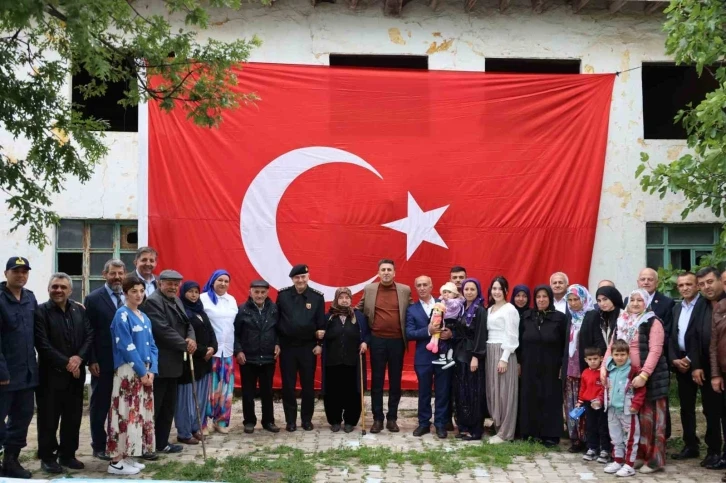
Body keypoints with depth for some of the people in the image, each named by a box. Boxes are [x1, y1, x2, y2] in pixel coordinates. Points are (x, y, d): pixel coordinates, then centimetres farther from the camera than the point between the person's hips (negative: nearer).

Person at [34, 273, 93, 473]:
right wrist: (65, 363, -15)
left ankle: (68, 455, 21)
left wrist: (79, 358, -13)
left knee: (73, 417, 10)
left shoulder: (79, 310, 9)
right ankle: (47, 457, 15)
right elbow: (43, 344, -14)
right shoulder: (40, 311, -7)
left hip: (75, 374, 5)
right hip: (51, 374, -4)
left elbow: (89, 337, 4)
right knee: (49, 418, 3)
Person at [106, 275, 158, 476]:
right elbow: (126, 347, -15)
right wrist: (142, 372, -14)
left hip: (146, 372, 8)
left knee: (141, 413, 9)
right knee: (126, 413, -7)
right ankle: (116, 461, -2)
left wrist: (152, 371, -1)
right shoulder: (122, 315, -9)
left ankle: (128, 457, 18)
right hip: (128, 372, -8)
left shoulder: (145, 318, 14)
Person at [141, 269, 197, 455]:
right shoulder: (152, 301, -15)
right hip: (158, 363, -9)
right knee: (153, 406, -3)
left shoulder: (176, 300, 15)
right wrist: (185, 345, -14)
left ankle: (162, 442, 23)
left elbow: (187, 323, 15)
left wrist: (191, 339, -7)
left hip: (173, 362, 10)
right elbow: (164, 330, -22)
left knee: (169, 406, 14)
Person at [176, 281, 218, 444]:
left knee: (201, 397, 10)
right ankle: (184, 433, 4)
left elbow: (210, 331, 12)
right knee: (187, 397, -3)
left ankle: (196, 428, 19)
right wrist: (203, 351, -15)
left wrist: (212, 348, -6)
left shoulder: (200, 311, 16)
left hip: (204, 360, 8)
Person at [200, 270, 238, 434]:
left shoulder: (232, 300, 15)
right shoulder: (203, 299, -5)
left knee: (225, 387, 6)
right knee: (209, 387, -6)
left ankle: (221, 420, 15)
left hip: (227, 350, 6)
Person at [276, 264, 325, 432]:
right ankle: (290, 420, 15)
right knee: (288, 385, 5)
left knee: (308, 385, 7)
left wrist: (319, 344, -2)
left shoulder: (317, 297, -2)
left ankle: (307, 419, 19)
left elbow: (321, 322, 2)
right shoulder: (282, 295, -2)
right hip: (287, 346, 0)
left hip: (308, 347, 0)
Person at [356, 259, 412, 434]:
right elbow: (360, 310, 12)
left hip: (397, 341, 0)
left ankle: (392, 418, 16)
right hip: (377, 340, 0)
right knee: (377, 381, 4)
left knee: (395, 381, 6)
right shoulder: (369, 289, 3)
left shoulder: (405, 290, 2)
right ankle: (377, 418, 12)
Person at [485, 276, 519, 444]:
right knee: (492, 391, 9)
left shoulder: (510, 309, -7)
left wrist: (504, 358, -17)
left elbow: (511, 336, -12)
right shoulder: (489, 309, 15)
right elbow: (487, 332, 12)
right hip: (489, 352, 7)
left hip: (503, 353, -7)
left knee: (503, 392, -3)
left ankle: (505, 433, 3)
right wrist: (487, 354, 3)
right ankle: (497, 426, 18)